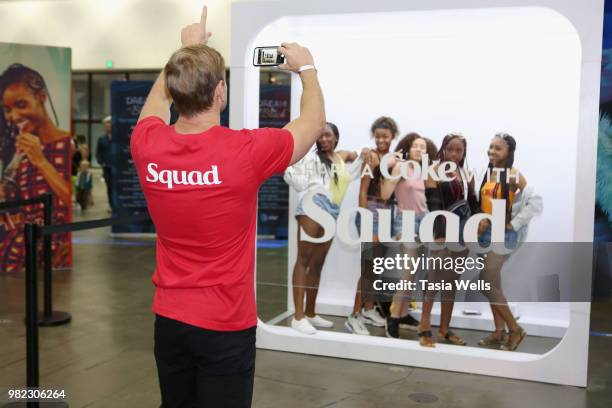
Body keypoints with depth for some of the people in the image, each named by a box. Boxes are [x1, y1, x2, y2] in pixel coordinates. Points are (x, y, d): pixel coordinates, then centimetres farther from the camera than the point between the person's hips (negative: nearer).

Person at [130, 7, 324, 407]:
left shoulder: (148, 146, -11)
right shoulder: (245, 151, -22)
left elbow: (157, 99, 15)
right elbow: (314, 122, -2)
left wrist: (187, 49, 26)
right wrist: (307, 67, 14)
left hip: (168, 319, 5)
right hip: (226, 326, -4)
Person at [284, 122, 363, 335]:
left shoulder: (341, 158, 23)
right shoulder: (312, 156, 6)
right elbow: (290, 173, -3)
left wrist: (360, 158, 21)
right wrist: (307, 188, -5)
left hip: (332, 212, 7)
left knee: (317, 264, 10)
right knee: (304, 259, -12)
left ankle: (310, 313, 18)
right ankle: (298, 316, -16)